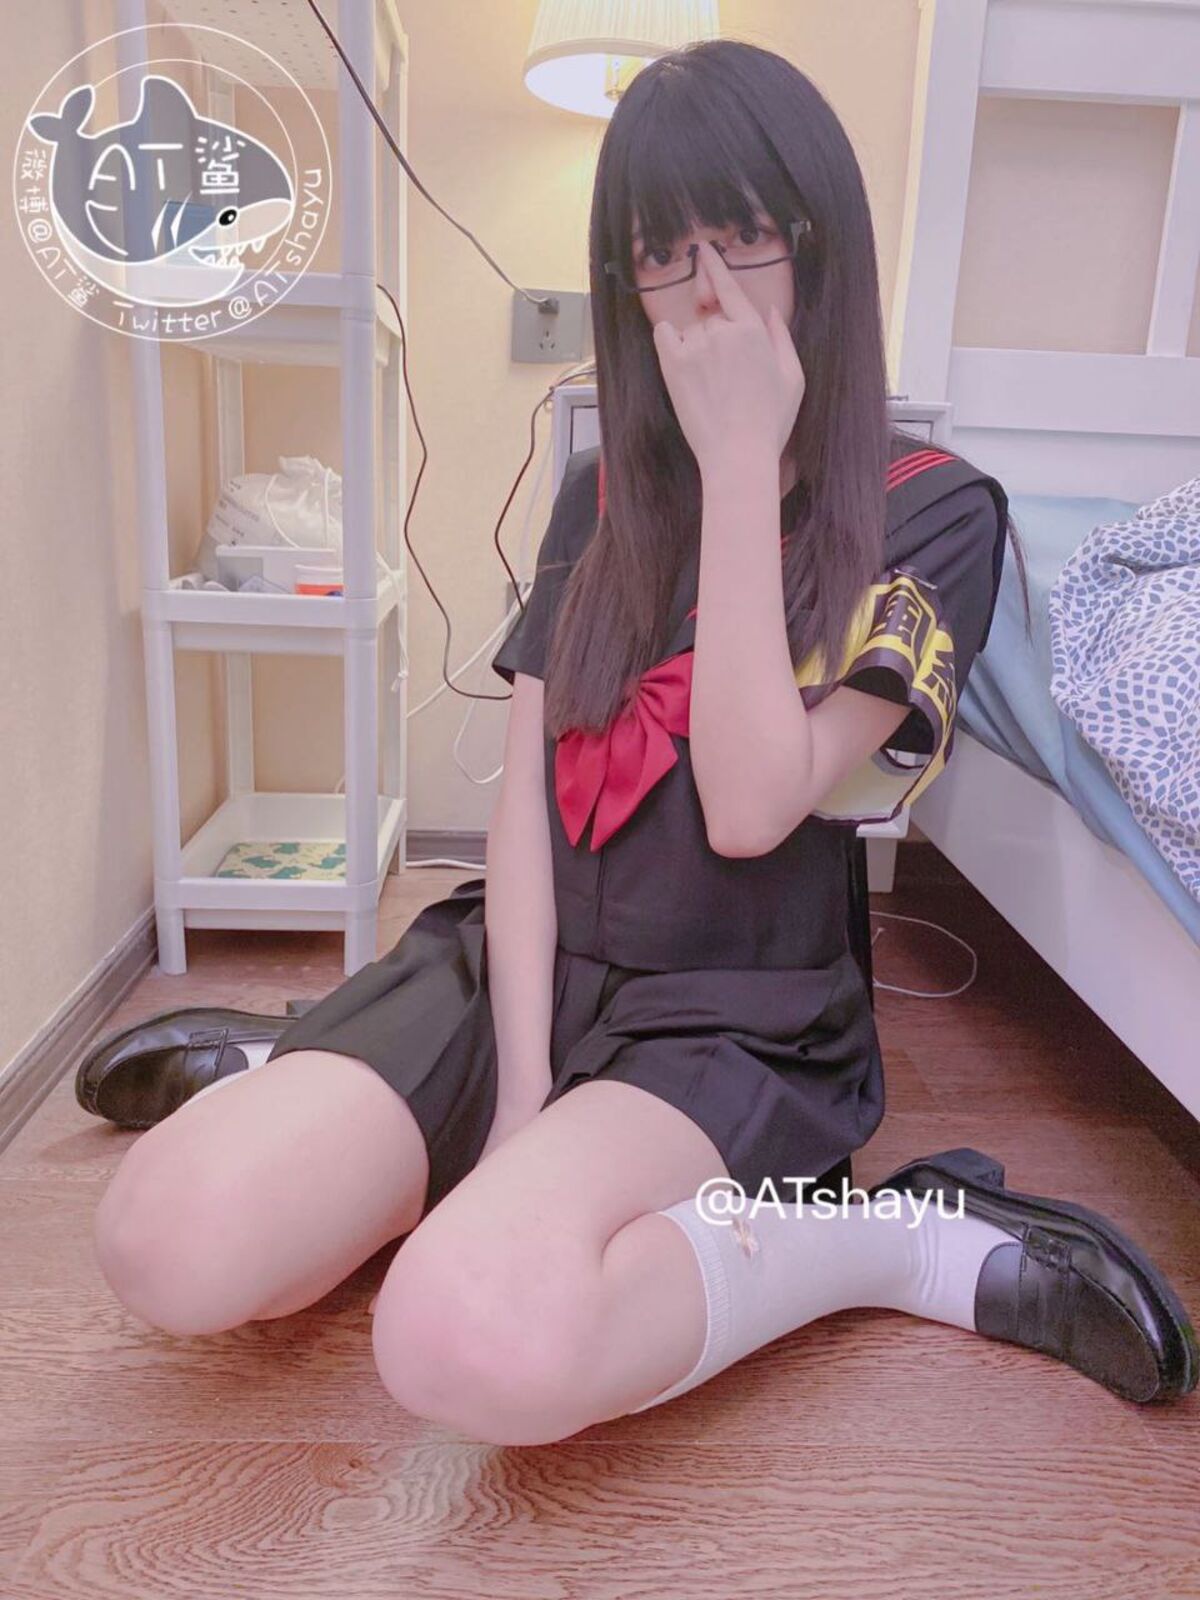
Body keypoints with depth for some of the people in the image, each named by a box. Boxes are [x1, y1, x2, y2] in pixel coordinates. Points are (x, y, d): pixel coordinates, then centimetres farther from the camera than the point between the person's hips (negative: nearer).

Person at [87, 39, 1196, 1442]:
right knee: (169, 1244, -22)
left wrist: (741, 462, -13)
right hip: (524, 963, 4)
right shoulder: (603, 491, 10)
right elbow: (525, 790, 2)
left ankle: (903, 1243, -10)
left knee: (479, 1346, -33)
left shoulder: (933, 512, -3)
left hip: (736, 1016, -3)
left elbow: (752, 805, -17)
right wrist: (519, 1093, -8)